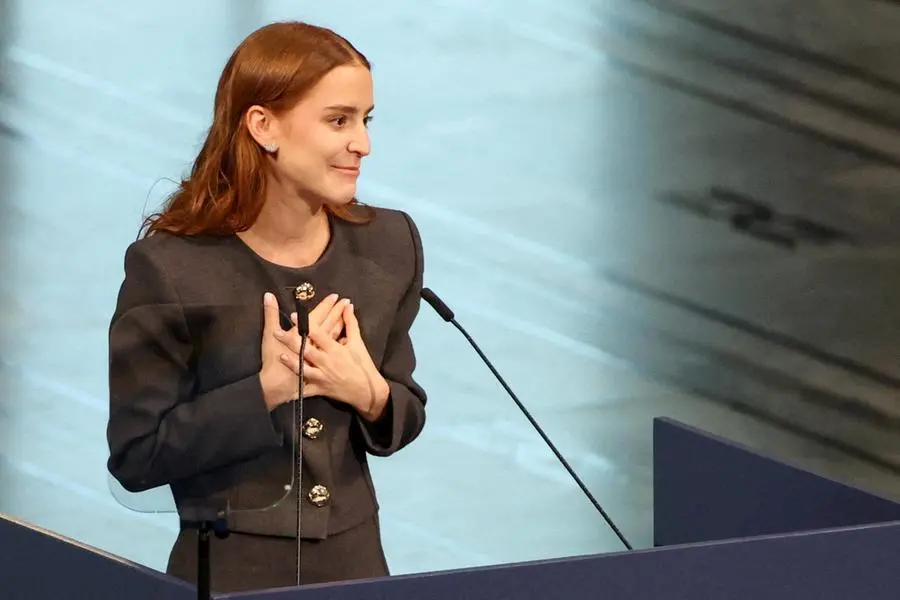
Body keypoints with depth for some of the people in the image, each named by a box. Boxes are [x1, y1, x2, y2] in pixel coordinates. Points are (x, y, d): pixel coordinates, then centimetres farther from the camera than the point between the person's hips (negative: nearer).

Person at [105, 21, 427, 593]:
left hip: (356, 561, 4)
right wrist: (267, 391, -21)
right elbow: (134, 456, -13)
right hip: (231, 571, -4)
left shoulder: (390, 243, -2)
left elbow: (406, 418, 7)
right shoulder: (171, 265, -15)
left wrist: (370, 393, -13)